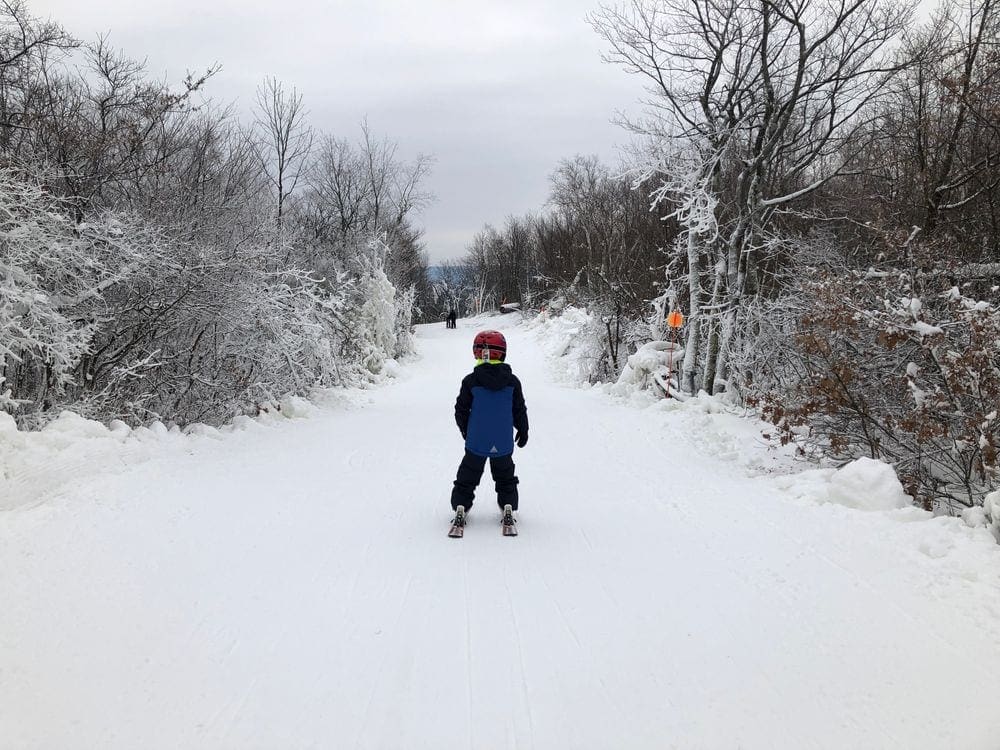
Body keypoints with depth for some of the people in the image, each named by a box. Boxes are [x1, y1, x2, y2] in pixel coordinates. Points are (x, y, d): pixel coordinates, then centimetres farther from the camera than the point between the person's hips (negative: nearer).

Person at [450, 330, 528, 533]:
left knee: (467, 477, 14)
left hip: (476, 442, -1)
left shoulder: (470, 380, -10)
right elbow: (520, 410, 3)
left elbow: (461, 410, -2)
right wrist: (523, 431, 19)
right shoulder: (512, 381, -6)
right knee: (505, 477, 20)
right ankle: (509, 507, 16)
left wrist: (466, 431, 15)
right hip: (503, 443, 1)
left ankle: (460, 506, 10)